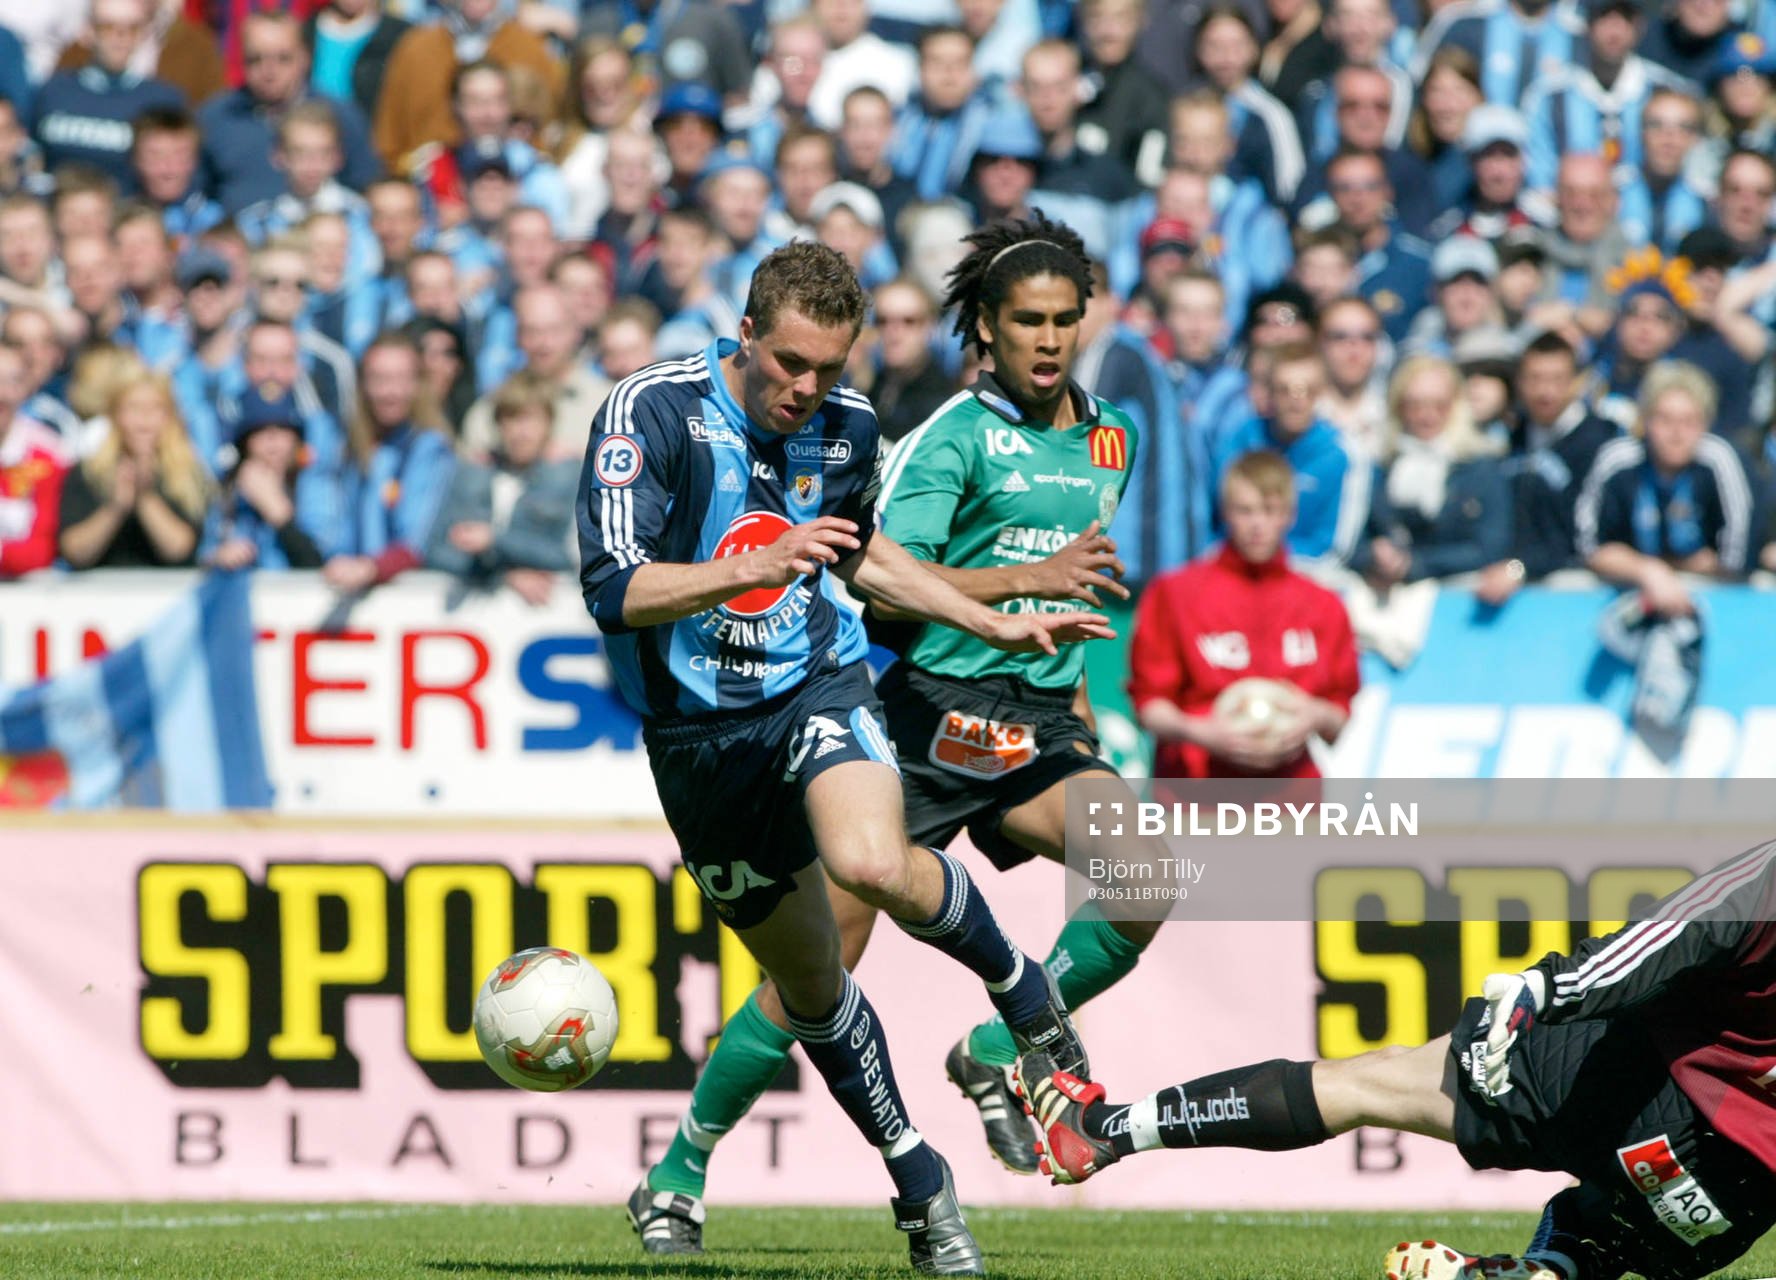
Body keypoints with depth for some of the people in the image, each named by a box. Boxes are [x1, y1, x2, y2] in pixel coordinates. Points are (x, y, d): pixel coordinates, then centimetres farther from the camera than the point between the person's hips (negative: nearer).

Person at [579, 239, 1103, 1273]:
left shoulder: (847, 425, -2)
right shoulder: (653, 411, -16)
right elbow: (615, 592, -25)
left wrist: (999, 625, 18)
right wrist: (759, 562, -37)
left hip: (818, 688, 1)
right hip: (697, 728, 0)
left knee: (873, 865, -31)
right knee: (807, 974, 8)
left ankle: (1019, 985, -2)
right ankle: (919, 1180, 26)